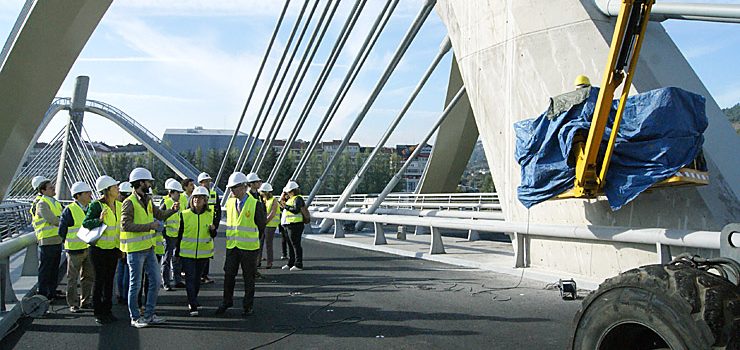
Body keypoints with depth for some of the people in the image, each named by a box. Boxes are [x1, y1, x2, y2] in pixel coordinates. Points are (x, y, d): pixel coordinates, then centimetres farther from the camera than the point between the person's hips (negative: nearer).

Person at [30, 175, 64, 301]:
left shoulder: (53, 201, 15)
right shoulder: (42, 203, -14)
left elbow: (60, 217, 19)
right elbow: (53, 220, -21)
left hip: (57, 240, 9)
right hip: (47, 241, -9)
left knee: (54, 268, 16)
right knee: (45, 269, 0)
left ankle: (52, 291, 26)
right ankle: (42, 294, 8)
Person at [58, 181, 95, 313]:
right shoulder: (69, 210, -12)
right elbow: (62, 231, -7)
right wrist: (70, 243, -5)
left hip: (89, 248, 7)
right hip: (75, 250, -6)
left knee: (89, 277, 13)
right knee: (73, 278, 4)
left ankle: (85, 301, 24)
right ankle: (73, 304, 12)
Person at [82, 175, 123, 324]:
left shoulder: (119, 205, 5)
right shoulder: (96, 205, -14)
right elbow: (85, 223, -15)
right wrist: (99, 220, -32)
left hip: (113, 249, 6)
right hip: (99, 249, -6)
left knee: (110, 279, 12)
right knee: (100, 280, 1)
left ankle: (107, 310, 22)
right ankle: (98, 313, 12)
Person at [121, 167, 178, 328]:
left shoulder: (147, 200, 10)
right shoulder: (129, 203, -15)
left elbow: (159, 214, 21)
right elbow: (125, 225, -23)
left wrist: (172, 210, 3)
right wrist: (149, 226, -24)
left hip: (149, 248, 8)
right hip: (135, 250, -8)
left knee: (155, 281, 10)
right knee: (135, 285, 4)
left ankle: (149, 314, 22)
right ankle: (135, 317, 17)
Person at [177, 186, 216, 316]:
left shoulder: (210, 215, 2)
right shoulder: (185, 214, -3)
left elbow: (213, 235, 9)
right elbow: (180, 233, 4)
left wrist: (213, 229, -15)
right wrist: (178, 252, 6)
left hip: (203, 253, 2)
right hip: (187, 253, -2)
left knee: (197, 278, 14)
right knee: (190, 279, -6)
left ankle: (193, 300, 32)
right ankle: (193, 306, -3)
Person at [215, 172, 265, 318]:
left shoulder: (254, 204, -9)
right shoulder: (230, 203, 7)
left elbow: (261, 225, -5)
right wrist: (230, 237, 13)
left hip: (249, 247, -4)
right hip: (232, 246, 4)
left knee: (249, 277, 6)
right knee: (228, 274, 9)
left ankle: (248, 306, 19)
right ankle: (227, 302, 28)